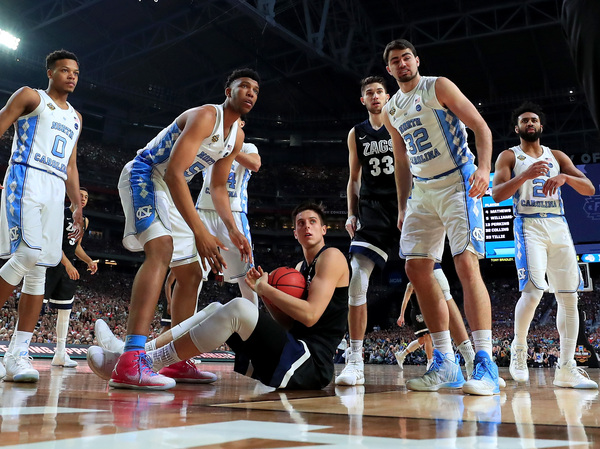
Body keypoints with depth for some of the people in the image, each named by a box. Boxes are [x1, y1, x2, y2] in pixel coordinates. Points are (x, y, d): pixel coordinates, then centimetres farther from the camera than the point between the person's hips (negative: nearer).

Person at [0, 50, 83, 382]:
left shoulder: (75, 118, 25)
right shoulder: (29, 97, 9)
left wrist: (78, 208, 17)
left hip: (55, 191, 6)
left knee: (38, 270, -3)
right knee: (28, 255, -23)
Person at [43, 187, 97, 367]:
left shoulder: (85, 221, 15)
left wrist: (89, 261, 5)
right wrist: (68, 264, -24)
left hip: (68, 267, 7)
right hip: (52, 262, -7)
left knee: (66, 309, 7)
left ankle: (60, 354, 12)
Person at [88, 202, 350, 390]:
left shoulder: (331, 257, -3)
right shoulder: (300, 268, 23)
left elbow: (310, 315, -17)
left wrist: (265, 288, -8)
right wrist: (264, 294, 3)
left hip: (311, 364, -9)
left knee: (238, 307, -28)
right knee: (216, 309, 6)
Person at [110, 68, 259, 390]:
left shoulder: (237, 138, 8)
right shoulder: (204, 116, -21)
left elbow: (218, 187, 15)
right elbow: (174, 173, -31)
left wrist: (233, 230, 0)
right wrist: (200, 233, -37)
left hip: (172, 191, 10)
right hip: (144, 176, -10)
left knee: (191, 273, 9)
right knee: (161, 249, -33)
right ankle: (130, 363, -43)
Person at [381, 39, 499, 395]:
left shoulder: (438, 87, -3)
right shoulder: (391, 111, 15)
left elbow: (481, 127, -8)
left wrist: (483, 168, -25)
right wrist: (403, 209, 14)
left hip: (456, 184, -6)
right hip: (421, 192, 7)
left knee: (466, 263, -19)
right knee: (417, 269, -2)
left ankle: (486, 364, -16)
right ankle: (445, 364, 5)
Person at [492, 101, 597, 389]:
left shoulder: (557, 157, 17)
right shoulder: (509, 156, 6)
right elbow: (497, 194, -9)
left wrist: (565, 177, -14)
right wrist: (525, 175, -24)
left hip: (559, 228, 5)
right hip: (529, 227, -4)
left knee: (569, 297, -1)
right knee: (533, 292, -19)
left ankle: (566, 369, 5)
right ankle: (518, 349, 5)